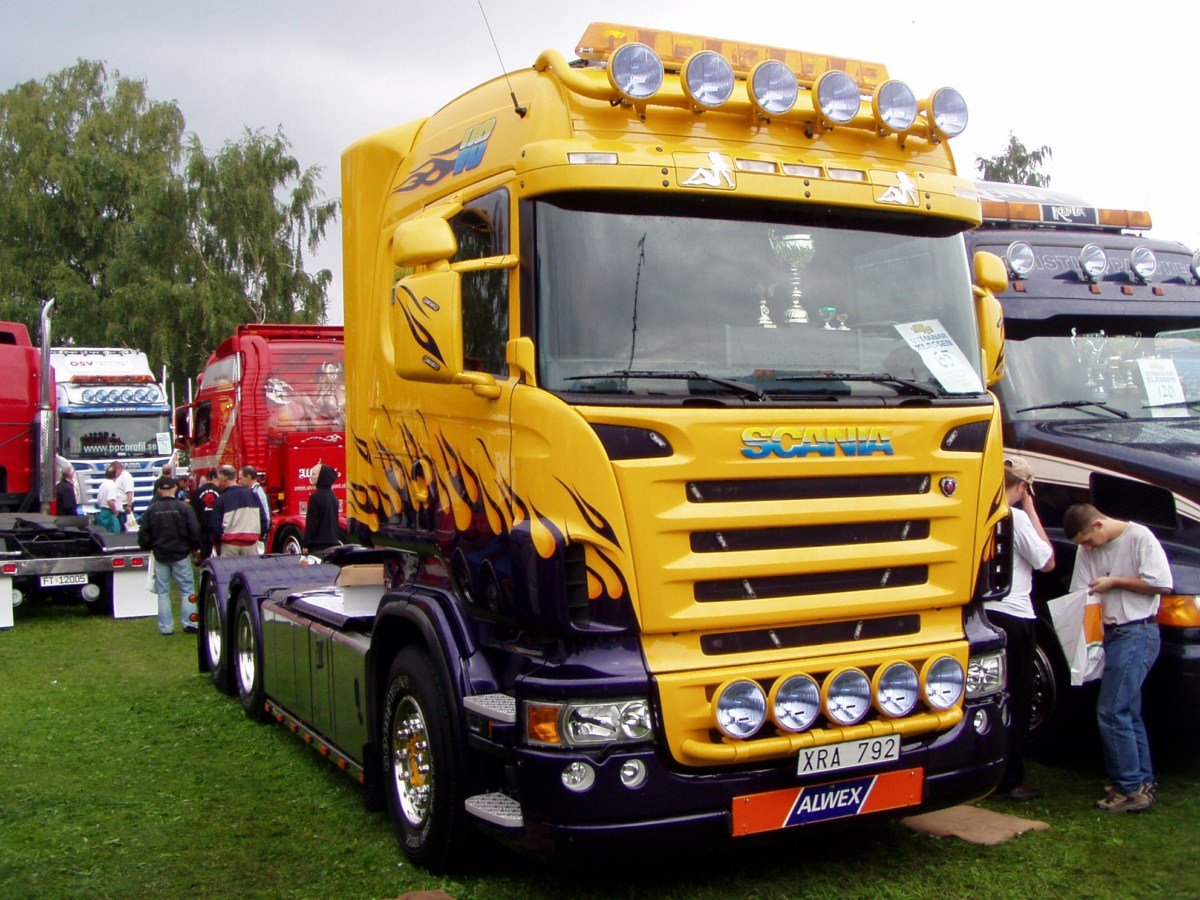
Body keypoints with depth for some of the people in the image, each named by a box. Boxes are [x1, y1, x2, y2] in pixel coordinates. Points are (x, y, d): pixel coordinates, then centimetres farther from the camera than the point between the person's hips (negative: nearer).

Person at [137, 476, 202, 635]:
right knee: (187, 589, 5)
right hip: (181, 555, -2)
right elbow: (194, 531, -9)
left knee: (163, 592, 8)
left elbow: (143, 534, 1)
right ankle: (189, 622, 0)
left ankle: (166, 626, 8)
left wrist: (148, 548, 19)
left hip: (160, 556, 2)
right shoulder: (184, 507, -9)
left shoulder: (151, 510, -3)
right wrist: (196, 549, 6)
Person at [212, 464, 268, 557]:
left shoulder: (221, 500, -4)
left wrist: (218, 542, 10)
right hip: (251, 543, 3)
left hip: (230, 545, -3)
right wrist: (259, 536, 16)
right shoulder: (252, 495, 5)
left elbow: (216, 525, -4)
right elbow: (263, 518, 6)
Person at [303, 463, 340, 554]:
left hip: (319, 544, -8)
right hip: (332, 542, 8)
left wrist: (306, 545, -10)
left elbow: (311, 523, -13)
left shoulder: (316, 497, -13)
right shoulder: (332, 496, 12)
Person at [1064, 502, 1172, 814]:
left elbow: (1161, 584, -12)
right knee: (1128, 712, 13)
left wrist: (1114, 582, -10)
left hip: (1138, 633, -8)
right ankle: (1143, 781, 22)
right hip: (1111, 634, 8)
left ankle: (1131, 789, -5)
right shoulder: (1087, 550, 10)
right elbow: (1081, 595, 8)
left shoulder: (1139, 537, -9)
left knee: (1111, 711, -12)